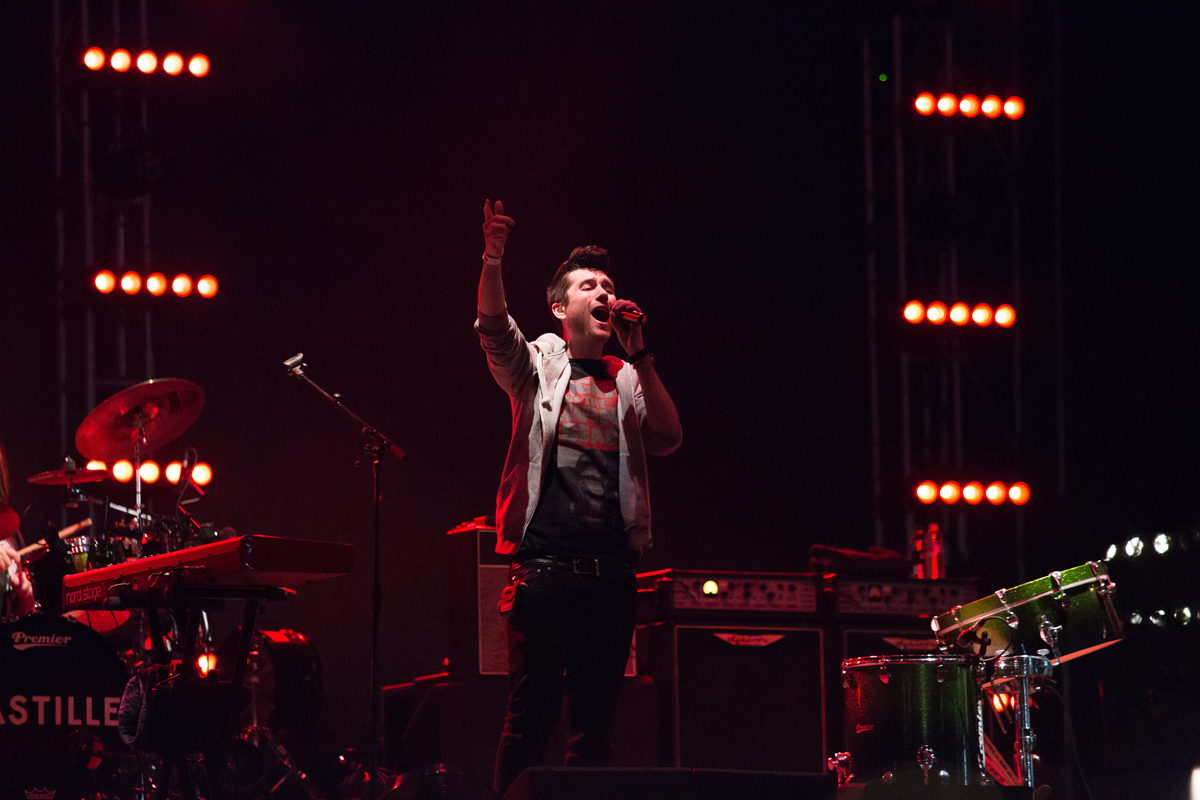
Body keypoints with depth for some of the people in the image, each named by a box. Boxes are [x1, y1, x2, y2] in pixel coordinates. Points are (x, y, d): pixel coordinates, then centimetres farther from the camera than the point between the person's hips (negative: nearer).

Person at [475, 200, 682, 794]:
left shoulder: (627, 381, 17)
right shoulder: (537, 365, 8)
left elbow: (667, 439, 2)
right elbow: (494, 326, -11)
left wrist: (638, 355, -2)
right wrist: (493, 260, -29)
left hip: (610, 568, 4)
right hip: (544, 561, -4)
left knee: (596, 717, 4)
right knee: (532, 711, -8)